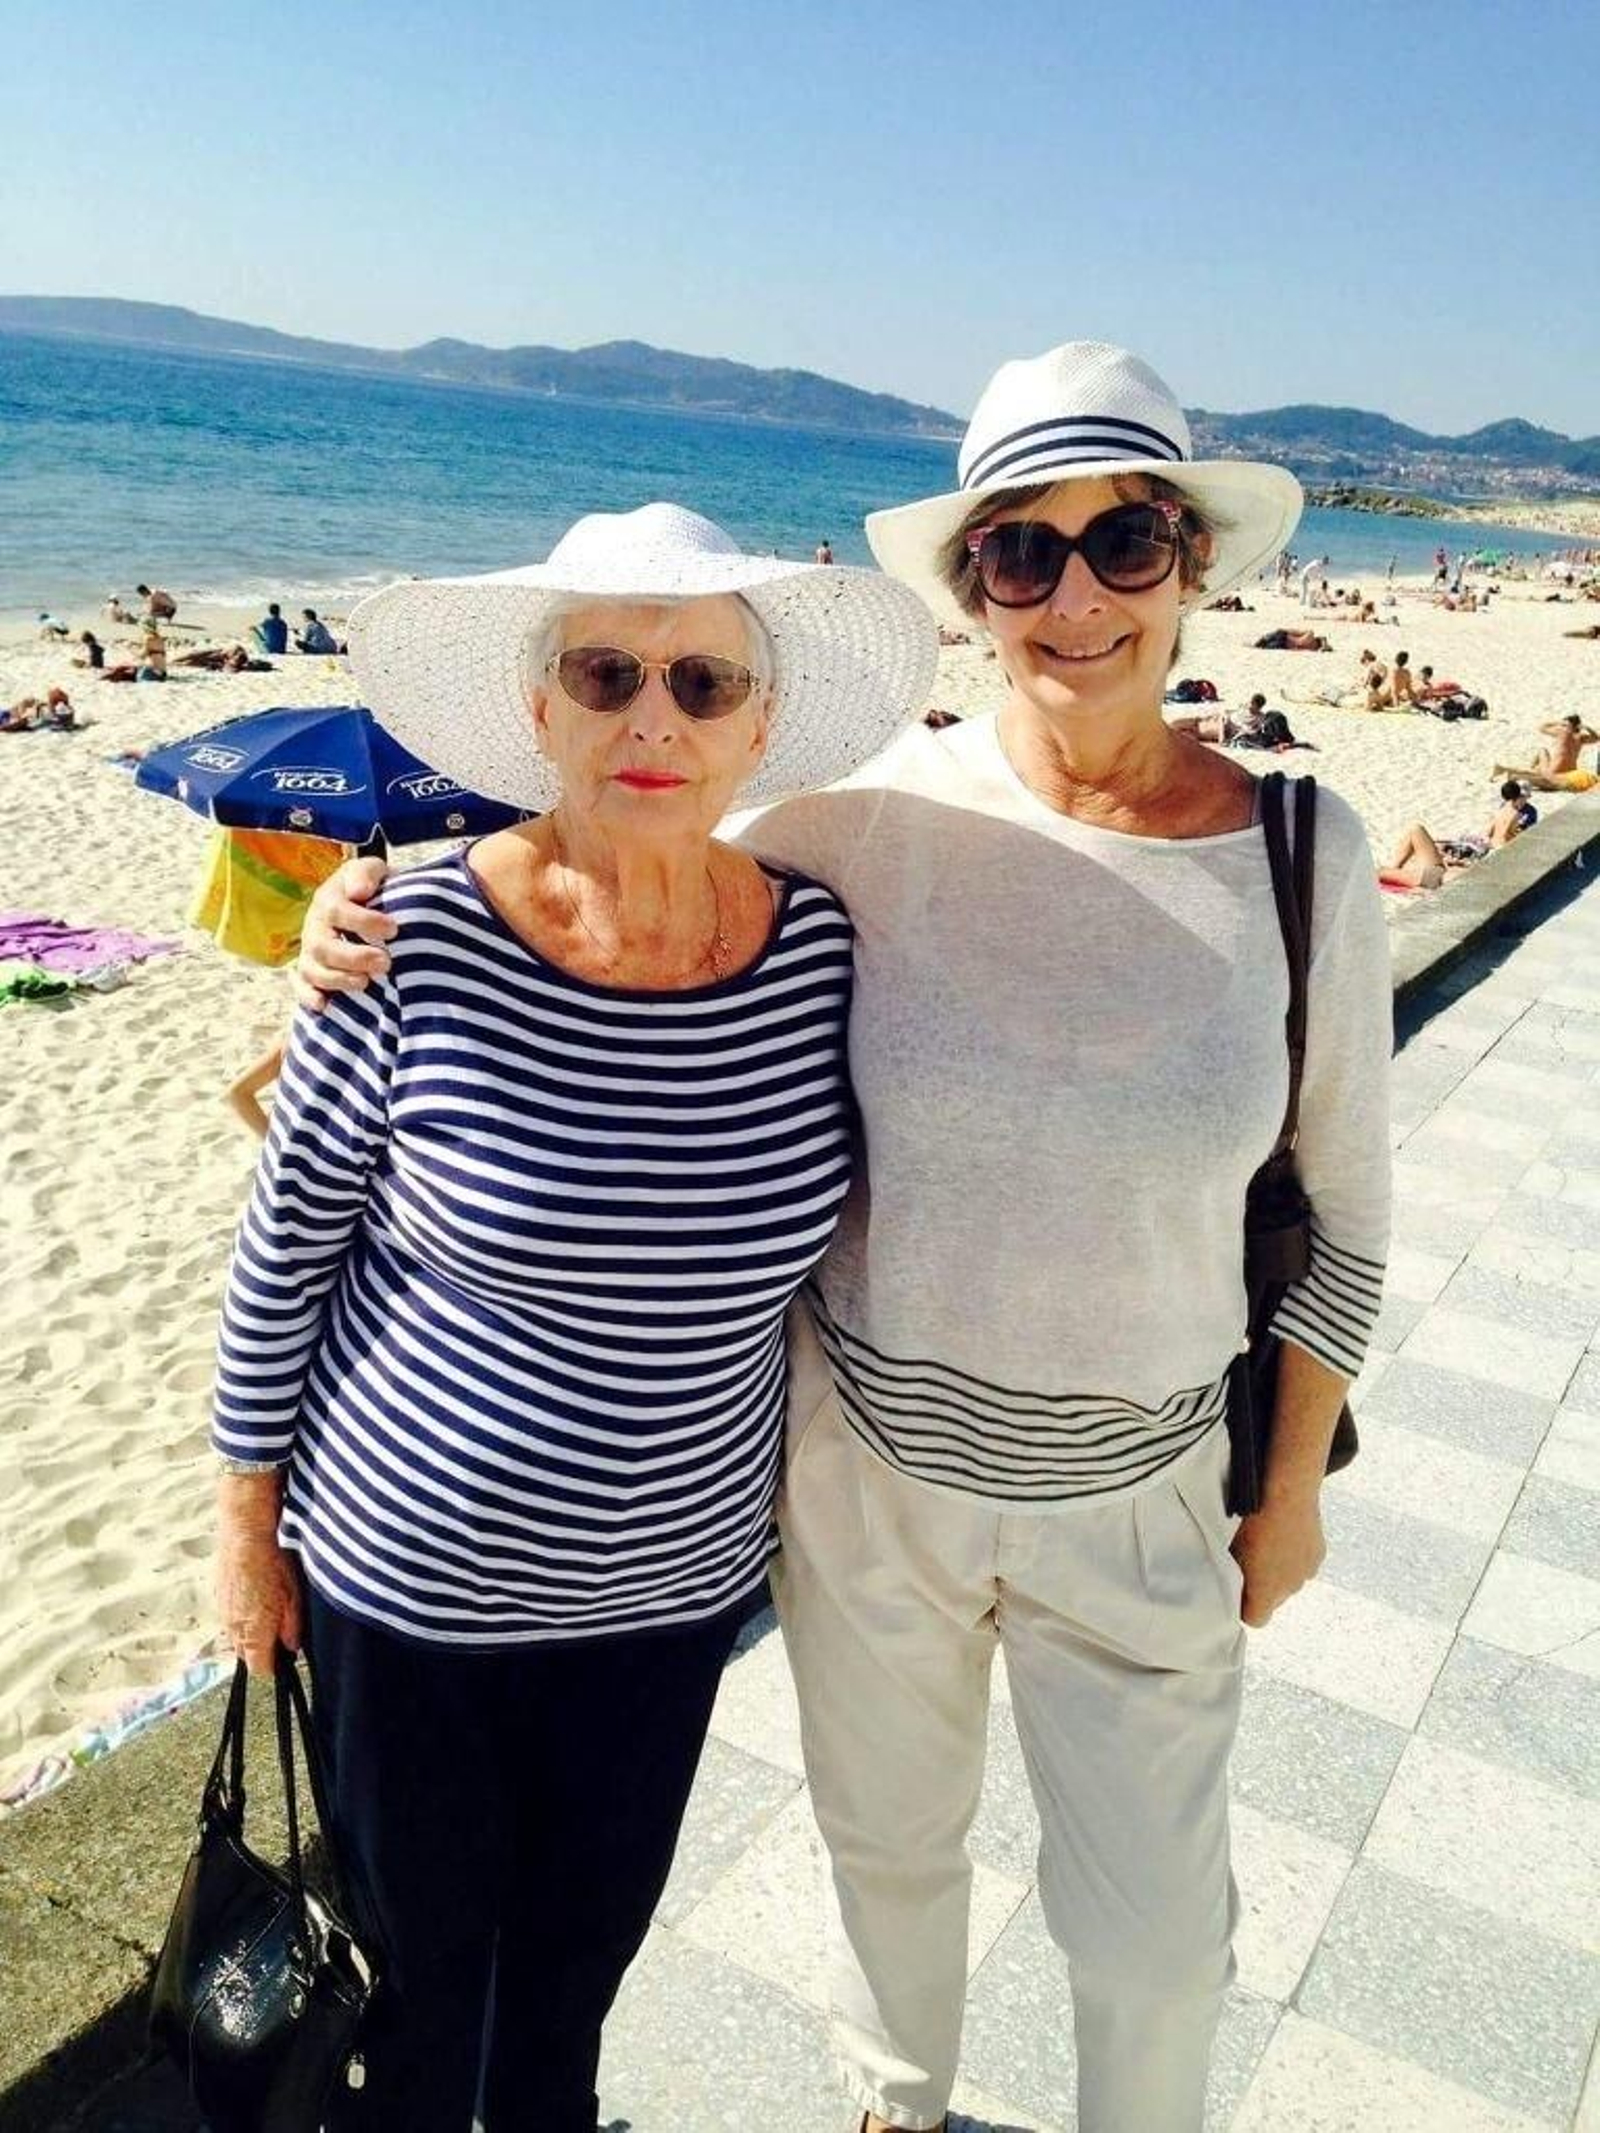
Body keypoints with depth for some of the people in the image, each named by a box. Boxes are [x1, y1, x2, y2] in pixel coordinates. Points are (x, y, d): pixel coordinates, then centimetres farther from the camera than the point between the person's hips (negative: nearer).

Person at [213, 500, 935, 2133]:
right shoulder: (418, 951, -22)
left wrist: (806, 1488, 10)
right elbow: (282, 1257, -10)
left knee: (588, 1938, 27)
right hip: (409, 1579, -2)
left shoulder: (819, 946, -13)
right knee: (417, 1955, 23)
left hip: (675, 1576, 3)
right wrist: (249, 1524, -2)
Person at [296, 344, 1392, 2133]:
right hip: (870, 1462, 1)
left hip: (1137, 1498, 0)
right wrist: (379, 916, -16)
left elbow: (1340, 1203, -1)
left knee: (1151, 1927, 17)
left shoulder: (1302, 850, -12)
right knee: (888, 1845, 26)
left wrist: (1295, 1485, 5)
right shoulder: (878, 813, -15)